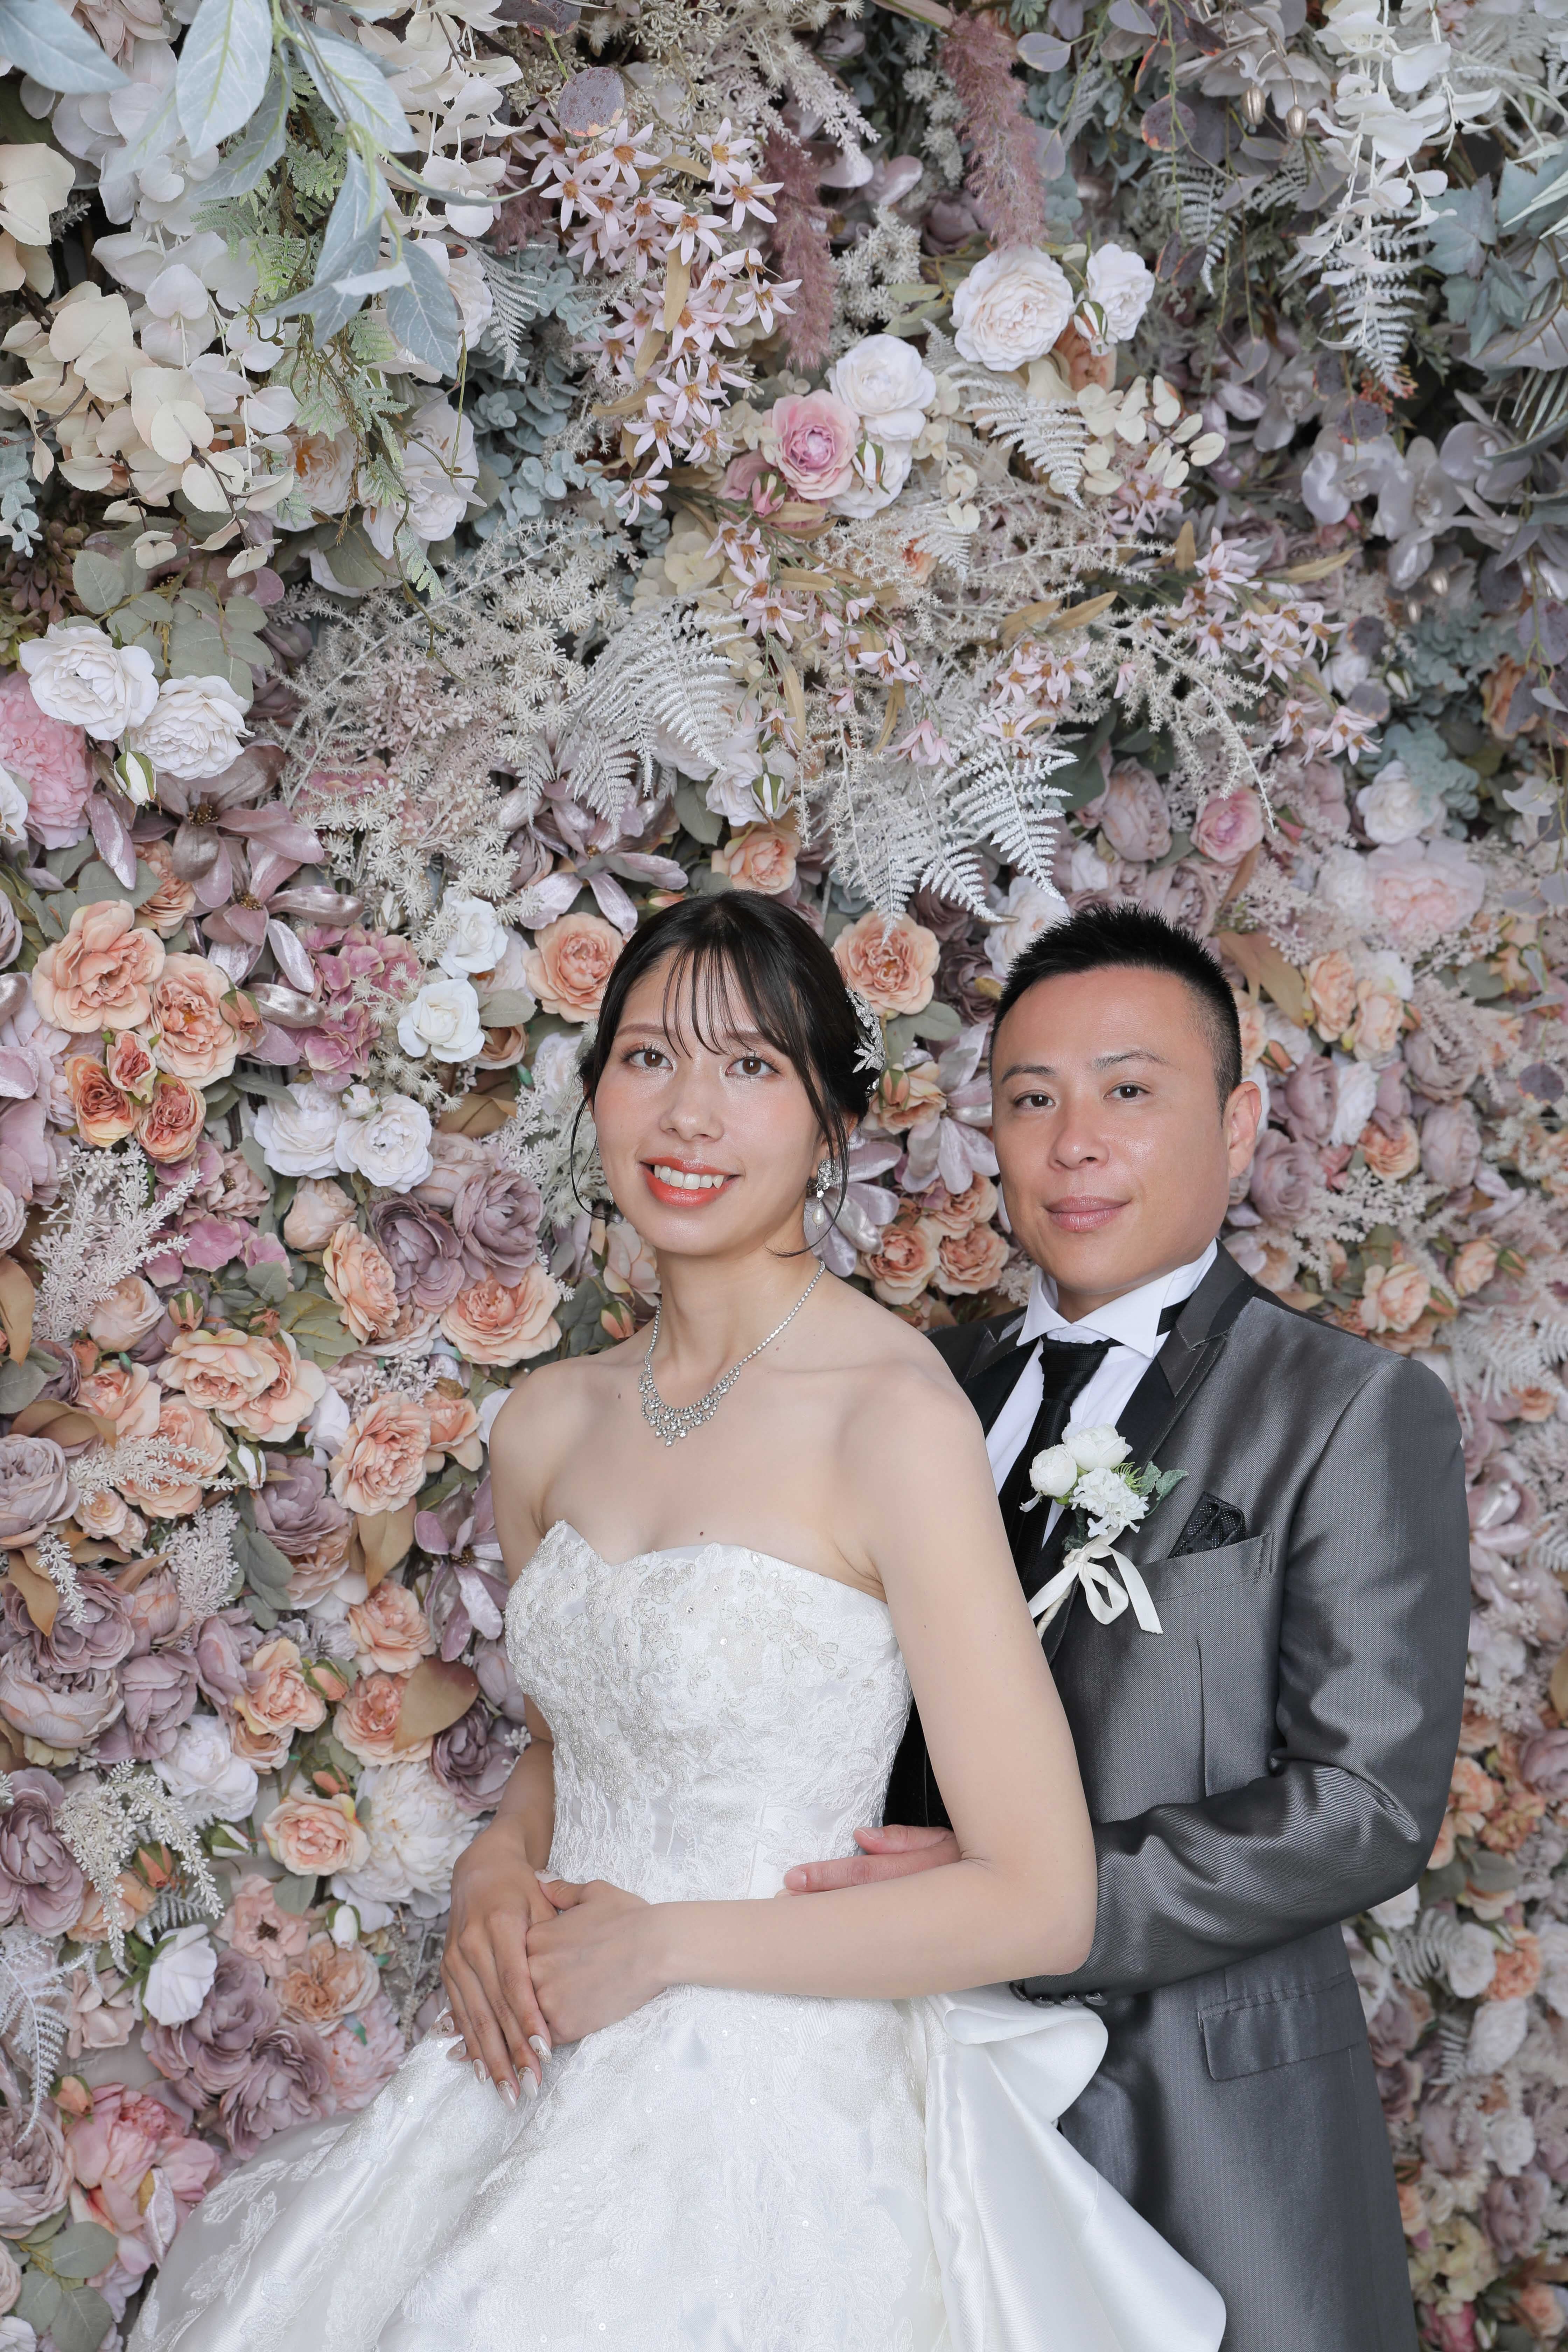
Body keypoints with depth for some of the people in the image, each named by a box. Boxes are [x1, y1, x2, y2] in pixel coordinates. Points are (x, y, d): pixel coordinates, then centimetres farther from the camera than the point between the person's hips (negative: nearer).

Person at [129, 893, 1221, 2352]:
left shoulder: (894, 1413, -17)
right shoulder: (548, 1426, 3)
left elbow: (1039, 1904, -18)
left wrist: (663, 1944, -11)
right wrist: (496, 1878, -1)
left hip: (771, 2121, -6)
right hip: (547, 2100, 6)